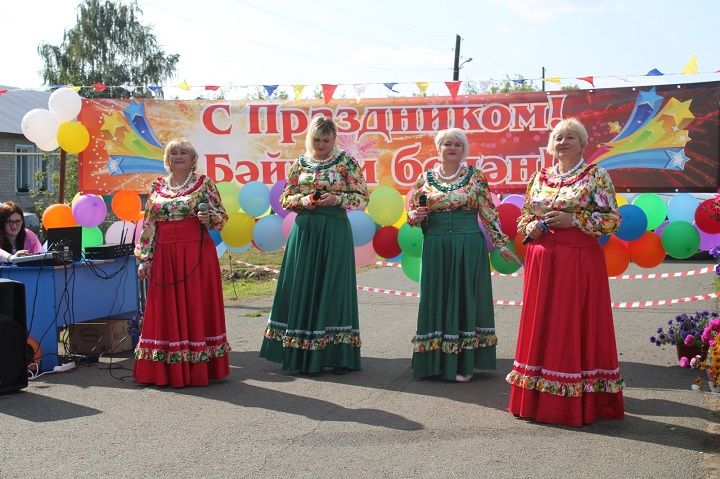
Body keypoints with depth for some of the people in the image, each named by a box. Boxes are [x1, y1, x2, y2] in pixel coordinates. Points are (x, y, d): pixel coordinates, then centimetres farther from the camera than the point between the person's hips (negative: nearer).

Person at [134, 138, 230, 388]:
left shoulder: (204, 183, 3)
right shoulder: (157, 186, 12)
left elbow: (221, 215, 4)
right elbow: (148, 225, 11)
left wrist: (209, 218, -17)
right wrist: (143, 258, 6)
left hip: (197, 254, -3)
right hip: (165, 257, 3)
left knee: (196, 307, 0)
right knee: (166, 310, 4)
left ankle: (199, 368, 8)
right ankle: (165, 370, 12)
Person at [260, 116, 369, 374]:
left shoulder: (346, 162, 1)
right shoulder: (300, 163, 9)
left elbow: (362, 197, 0)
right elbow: (285, 198, 13)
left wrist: (337, 199, -15)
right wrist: (303, 200, -7)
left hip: (334, 231, -3)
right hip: (304, 230, 3)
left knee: (333, 287, -2)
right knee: (303, 286, 3)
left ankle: (338, 354, 6)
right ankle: (302, 354, 12)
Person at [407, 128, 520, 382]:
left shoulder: (475, 177, 2)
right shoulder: (426, 178, 6)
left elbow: (489, 214, 2)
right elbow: (412, 212, 13)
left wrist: (502, 244, -1)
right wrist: (415, 216, -9)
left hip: (469, 247, -1)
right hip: (436, 248, 2)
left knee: (465, 298, 2)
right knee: (437, 299, 6)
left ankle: (463, 363, 11)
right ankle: (436, 360, 16)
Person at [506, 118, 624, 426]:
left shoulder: (596, 176, 0)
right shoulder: (540, 177, 13)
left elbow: (612, 219, -6)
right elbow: (523, 218, 18)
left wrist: (574, 219, -16)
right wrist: (531, 228, -4)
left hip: (580, 262, -4)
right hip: (542, 261, 4)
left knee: (576, 325, -2)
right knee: (542, 325, 7)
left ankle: (579, 403, 8)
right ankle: (538, 400, 16)